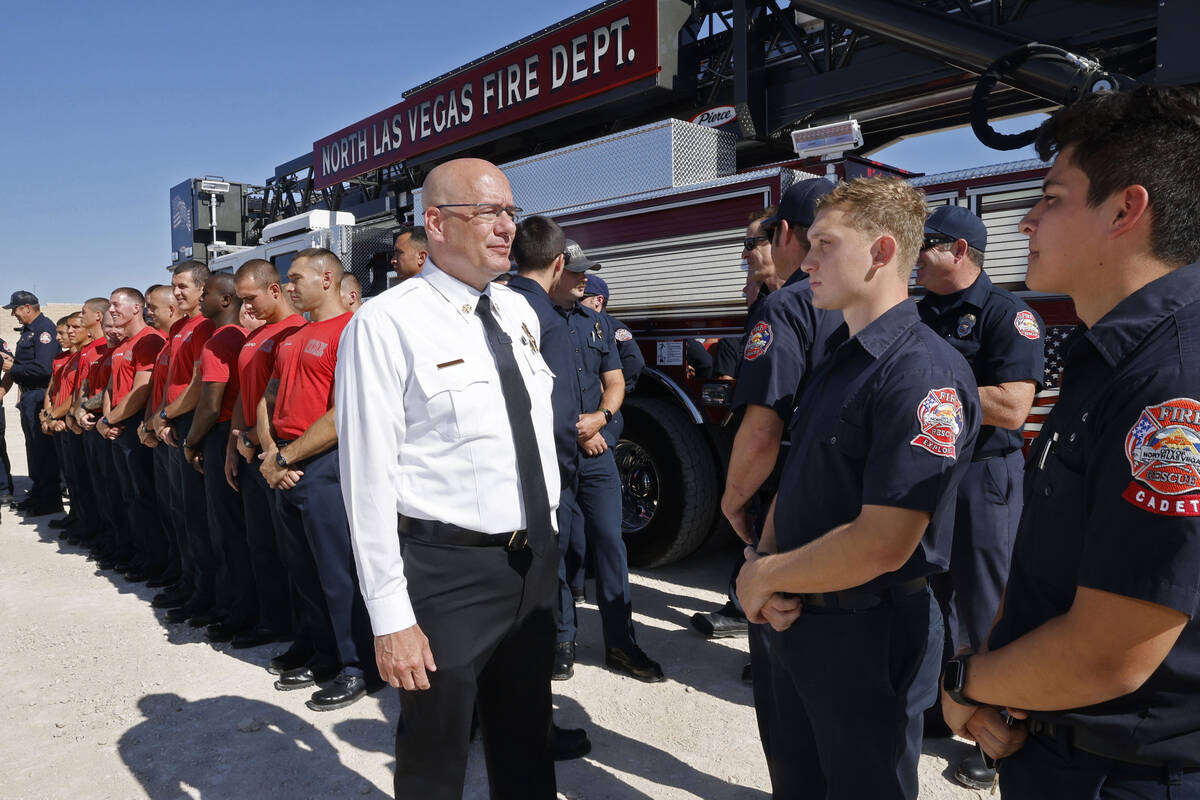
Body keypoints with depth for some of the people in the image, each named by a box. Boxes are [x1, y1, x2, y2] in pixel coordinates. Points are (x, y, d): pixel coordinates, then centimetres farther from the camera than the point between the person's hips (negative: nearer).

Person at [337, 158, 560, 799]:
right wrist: (390, 617, -16)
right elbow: (368, 479, -17)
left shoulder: (518, 312, 6)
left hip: (535, 558, 6)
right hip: (447, 570, -6)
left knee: (527, 747, 23)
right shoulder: (385, 324, -16)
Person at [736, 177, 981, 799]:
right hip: (791, 617, 8)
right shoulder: (835, 357, 8)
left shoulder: (925, 374, -23)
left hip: (869, 636, -8)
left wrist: (766, 577, -15)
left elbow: (881, 544, -28)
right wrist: (761, 561, -7)